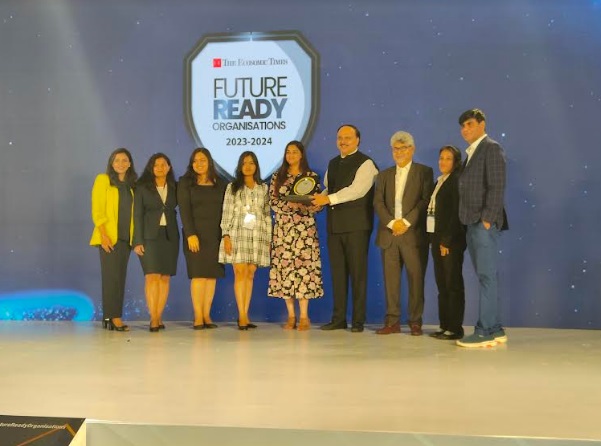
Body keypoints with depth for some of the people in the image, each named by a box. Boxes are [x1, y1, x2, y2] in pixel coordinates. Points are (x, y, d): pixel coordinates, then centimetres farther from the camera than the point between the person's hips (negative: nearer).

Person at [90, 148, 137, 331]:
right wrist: (104, 235, -15)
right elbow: (97, 211, -6)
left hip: (126, 238, 5)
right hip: (109, 237, -5)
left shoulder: (132, 185, 14)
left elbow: (134, 212, 12)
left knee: (120, 277, 4)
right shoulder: (103, 180, 1)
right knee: (111, 276, -7)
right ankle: (113, 317, -6)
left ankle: (109, 318, 9)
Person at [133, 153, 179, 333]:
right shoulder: (142, 188, 3)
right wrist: (138, 241, -8)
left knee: (165, 278, 1)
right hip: (150, 236, -3)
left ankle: (159, 316, 7)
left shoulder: (174, 188, 11)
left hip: (170, 236, 3)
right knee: (152, 276, -11)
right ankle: (153, 318, -10)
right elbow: (137, 215, -1)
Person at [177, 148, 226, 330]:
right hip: (196, 234, -3)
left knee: (212, 274, 0)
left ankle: (207, 315, 5)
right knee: (198, 274, -7)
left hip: (215, 235, 3)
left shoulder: (220, 184, 12)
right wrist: (190, 234, -14)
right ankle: (198, 317, -4)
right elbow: (184, 210, -4)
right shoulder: (185, 183, 4)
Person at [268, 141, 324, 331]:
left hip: (304, 228, -2)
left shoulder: (311, 176, 6)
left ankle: (304, 316, -1)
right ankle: (291, 316, 7)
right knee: (284, 267, -1)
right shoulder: (277, 177, 11)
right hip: (283, 228, 2)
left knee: (303, 267, -7)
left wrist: (303, 206, -17)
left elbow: (318, 205, 2)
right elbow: (272, 201, 2)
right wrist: (290, 205, -14)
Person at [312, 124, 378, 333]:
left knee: (357, 273, -2)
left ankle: (358, 321, 5)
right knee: (337, 273, 8)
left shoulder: (365, 163, -4)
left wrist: (329, 198, -23)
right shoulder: (333, 163, 19)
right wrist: (320, 199, 1)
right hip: (334, 224, 6)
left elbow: (357, 189, -17)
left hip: (356, 225, -6)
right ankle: (338, 318, 15)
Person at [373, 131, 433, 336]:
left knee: (416, 278, -2)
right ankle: (392, 321, 8)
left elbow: (426, 200, -5)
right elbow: (378, 203, 7)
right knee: (390, 279, 2)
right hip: (389, 233, 3)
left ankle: (415, 322, 5)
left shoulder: (424, 172, 6)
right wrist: (391, 222, -9)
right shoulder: (384, 175, 17)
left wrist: (406, 222, -13)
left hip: (414, 234, -3)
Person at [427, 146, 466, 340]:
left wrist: (447, 241, -18)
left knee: (453, 284, -4)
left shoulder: (457, 181, -8)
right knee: (442, 284, 10)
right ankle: (444, 325, 15)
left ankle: (455, 328, 1)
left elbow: (456, 213, -15)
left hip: (451, 240, -8)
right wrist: (436, 240, 7)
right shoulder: (439, 182, 17)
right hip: (437, 238, 8)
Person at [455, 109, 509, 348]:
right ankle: (495, 329, 16)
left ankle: (484, 331, -6)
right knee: (485, 278, 10)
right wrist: (471, 221, 10)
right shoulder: (471, 153, 21)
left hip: (484, 223, -9)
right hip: (473, 224, 9)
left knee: (487, 277, -7)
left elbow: (497, 187, -13)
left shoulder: (491, 148, -5)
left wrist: (488, 219, -19)